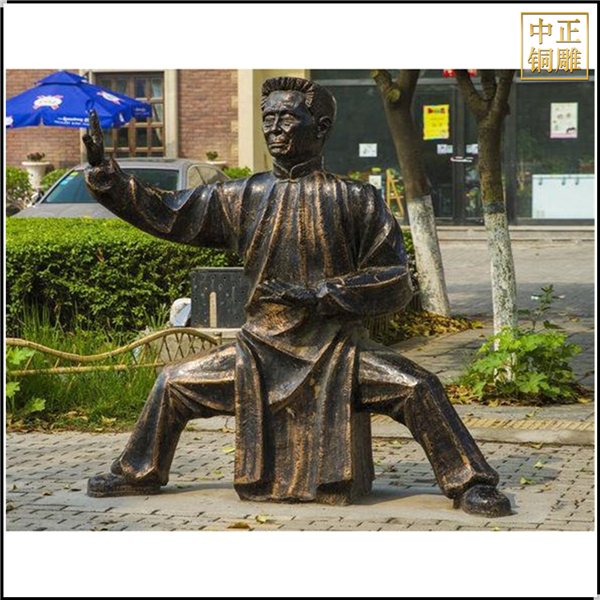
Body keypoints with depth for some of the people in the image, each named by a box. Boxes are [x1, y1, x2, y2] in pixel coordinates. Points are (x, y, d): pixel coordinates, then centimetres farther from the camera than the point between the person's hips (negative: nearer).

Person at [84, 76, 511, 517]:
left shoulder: (356, 200, -6)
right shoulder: (244, 198, 3)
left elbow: (396, 285, -8)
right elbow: (165, 214, 5)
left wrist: (318, 295, -18)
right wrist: (104, 173, -4)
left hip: (337, 350, -4)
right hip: (262, 349, 4)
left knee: (419, 388, -23)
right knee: (173, 385, 5)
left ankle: (470, 486, -9)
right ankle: (138, 474, 27)